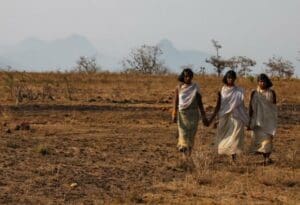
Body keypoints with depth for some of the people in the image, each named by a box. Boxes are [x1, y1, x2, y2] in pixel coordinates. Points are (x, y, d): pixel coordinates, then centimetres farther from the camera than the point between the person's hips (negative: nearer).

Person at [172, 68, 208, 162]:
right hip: (182, 114, -1)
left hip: (193, 114, 1)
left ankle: (188, 154, 9)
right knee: (183, 134, -6)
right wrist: (174, 114, -15)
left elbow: (199, 102, 4)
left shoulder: (195, 87, 2)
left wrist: (204, 116, 2)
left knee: (191, 135, -1)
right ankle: (185, 155, -4)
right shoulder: (179, 87, 1)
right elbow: (175, 101, -3)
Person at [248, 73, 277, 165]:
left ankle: (267, 157, -20)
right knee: (259, 138, 1)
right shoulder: (254, 93, 2)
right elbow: (251, 108, 4)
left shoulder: (271, 93, 0)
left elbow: (274, 106, 6)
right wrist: (250, 121, 0)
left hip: (269, 119, -1)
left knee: (268, 138, -14)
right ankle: (265, 158, 9)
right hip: (258, 119, 2)